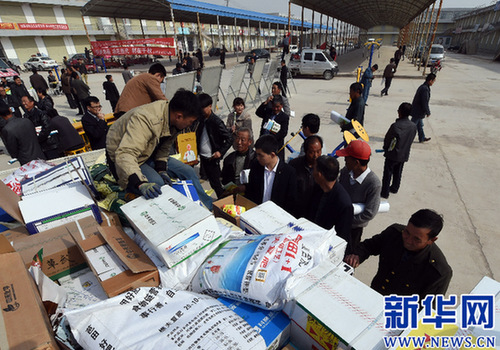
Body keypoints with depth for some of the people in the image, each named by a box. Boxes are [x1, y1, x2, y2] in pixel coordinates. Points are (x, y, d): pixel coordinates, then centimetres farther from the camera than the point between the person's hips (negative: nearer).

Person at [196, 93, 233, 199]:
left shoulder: (216, 122, -17)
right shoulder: (202, 119, 6)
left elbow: (229, 139, -16)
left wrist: (221, 152, -21)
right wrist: (197, 152, 10)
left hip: (212, 158, -8)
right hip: (202, 156, 8)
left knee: (215, 183, -1)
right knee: (211, 180, 18)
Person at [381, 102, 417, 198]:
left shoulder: (395, 125, -23)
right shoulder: (414, 126, -5)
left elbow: (387, 139, -14)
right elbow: (411, 140, 5)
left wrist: (386, 148, 5)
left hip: (393, 154, -6)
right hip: (404, 154, 6)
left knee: (388, 173, 5)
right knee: (398, 172, 22)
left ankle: (385, 192, 9)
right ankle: (394, 188, 37)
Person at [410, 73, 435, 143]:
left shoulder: (422, 86, 8)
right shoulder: (425, 89, -23)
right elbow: (425, 103, -23)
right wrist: (428, 112, -13)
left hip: (417, 110, 10)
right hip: (418, 112, -10)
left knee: (420, 125, 20)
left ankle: (422, 138, 32)